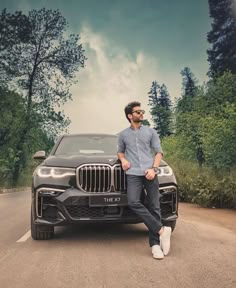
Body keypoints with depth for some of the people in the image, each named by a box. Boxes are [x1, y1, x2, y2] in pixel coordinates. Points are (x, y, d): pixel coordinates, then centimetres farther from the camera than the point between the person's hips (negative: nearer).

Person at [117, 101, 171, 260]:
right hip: (133, 173, 0)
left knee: (154, 207, -5)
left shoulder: (151, 132, 14)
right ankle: (162, 230, -18)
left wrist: (154, 168, -7)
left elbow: (159, 151, 10)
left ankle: (155, 243, 1)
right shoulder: (123, 135, 17)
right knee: (133, 202, -23)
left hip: (150, 173, 0)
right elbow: (120, 151, 31)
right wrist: (123, 159, 7)